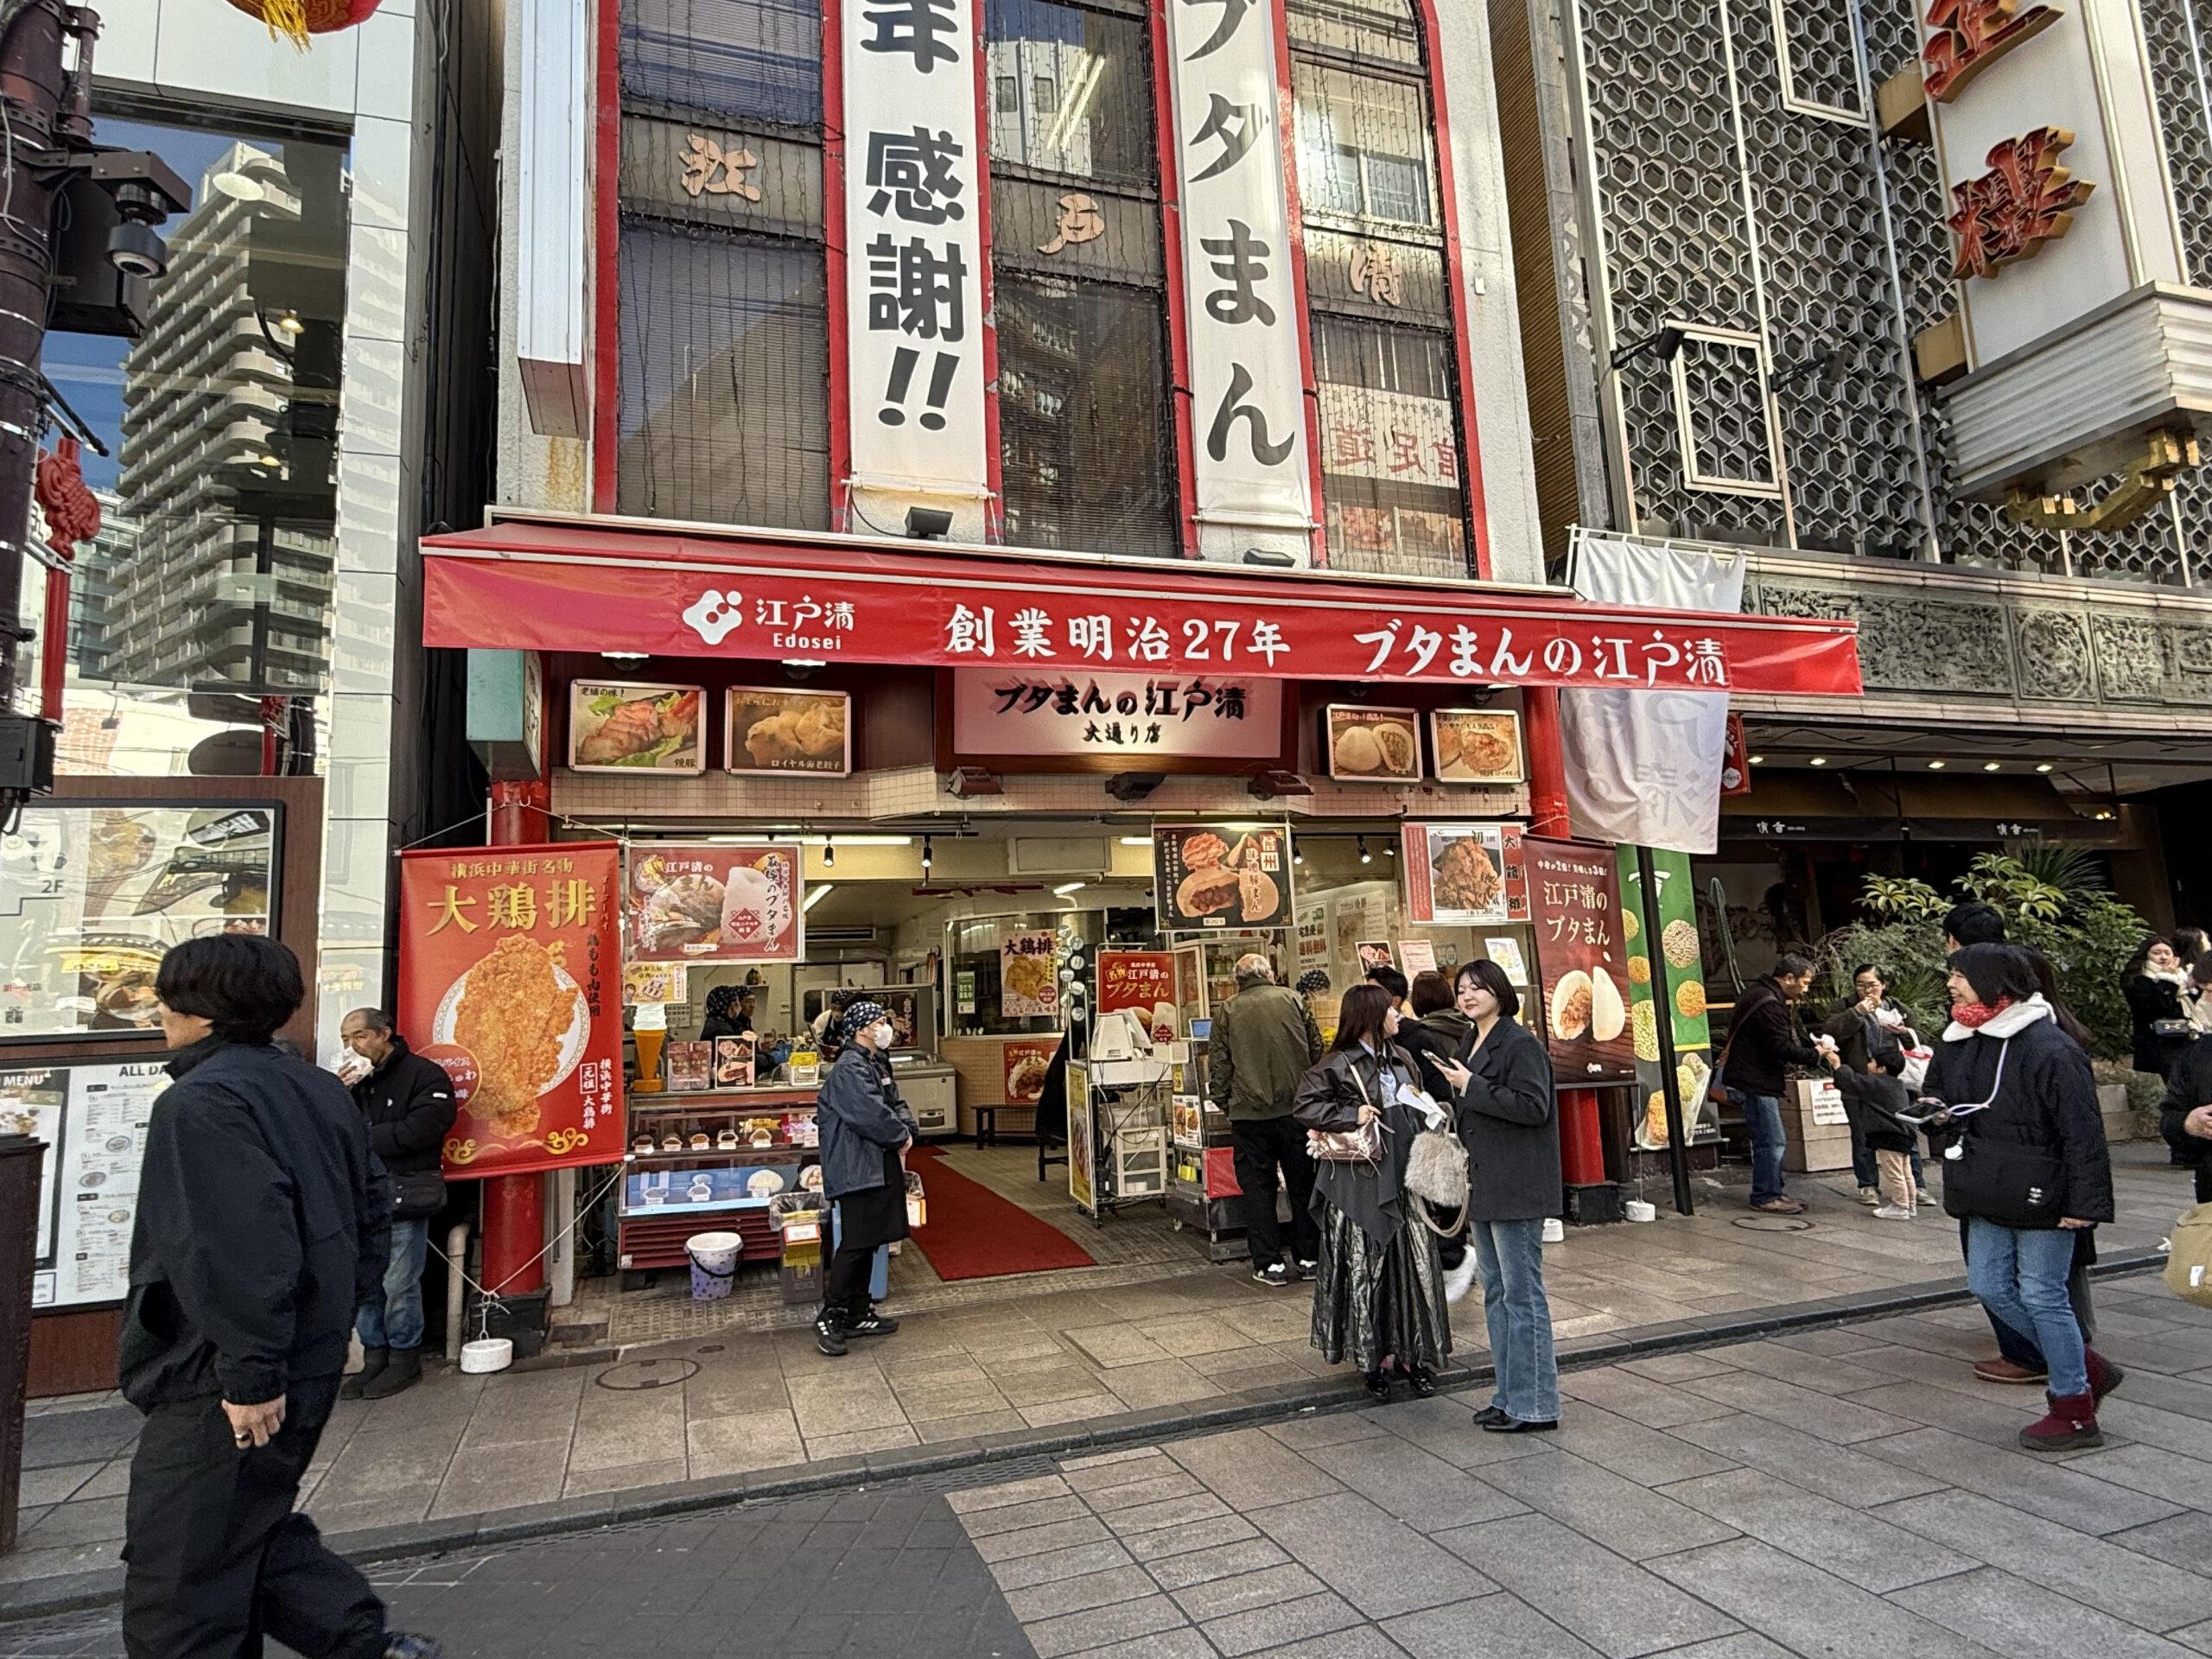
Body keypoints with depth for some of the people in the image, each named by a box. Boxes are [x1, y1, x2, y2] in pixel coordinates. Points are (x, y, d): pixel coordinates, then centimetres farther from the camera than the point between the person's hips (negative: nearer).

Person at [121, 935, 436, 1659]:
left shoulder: (202, 1101, -19)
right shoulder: (316, 1089, 8)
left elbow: (235, 1250, -28)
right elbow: (370, 1213, 14)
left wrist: (250, 1375, -22)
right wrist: (331, 1317, 20)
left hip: (220, 1390, -9)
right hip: (308, 1368, 9)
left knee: (179, 1593, 7)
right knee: (251, 1532, 24)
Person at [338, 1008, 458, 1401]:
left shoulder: (424, 1075, -5)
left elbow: (418, 1131, -17)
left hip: (404, 1198, -6)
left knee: (399, 1286, -1)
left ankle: (404, 1359, 14)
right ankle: (375, 1358, 23)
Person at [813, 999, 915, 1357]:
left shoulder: (878, 1063, 13)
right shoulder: (849, 1069, -18)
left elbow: (896, 1104, 18)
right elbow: (872, 1115, -25)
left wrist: (906, 1131, -1)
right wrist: (901, 1137, -9)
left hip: (881, 1164, 10)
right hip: (858, 1168, -10)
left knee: (867, 1242, 14)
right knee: (855, 1243, -6)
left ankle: (858, 1314, 23)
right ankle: (829, 1318, 4)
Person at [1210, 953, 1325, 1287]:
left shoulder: (1226, 1011, 1)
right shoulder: (1293, 999, 4)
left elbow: (1218, 1065, 1)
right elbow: (1316, 1048, 8)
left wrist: (1225, 1103, 14)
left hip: (1249, 1113, -1)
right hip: (1296, 1107, 2)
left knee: (1258, 1188, 7)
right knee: (1302, 1185, 12)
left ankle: (1270, 1263, 10)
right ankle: (1308, 1259, 19)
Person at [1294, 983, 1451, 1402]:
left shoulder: (1402, 1060, 12)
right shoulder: (1339, 1065, -9)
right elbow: (1306, 1106, -12)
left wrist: (1422, 1107, 3)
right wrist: (1352, 1116, -19)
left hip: (1402, 1179, 6)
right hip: (1359, 1183, -6)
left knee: (1414, 1266, 7)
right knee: (1365, 1269, 3)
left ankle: (1412, 1354, 20)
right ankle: (1373, 1357, 16)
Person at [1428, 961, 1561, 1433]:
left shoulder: (1521, 1044, -12)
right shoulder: (1472, 1047, 16)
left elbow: (1533, 1107, -21)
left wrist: (1471, 1088, -18)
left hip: (1515, 1190, -10)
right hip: (1482, 1189, 10)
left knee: (1522, 1295, -3)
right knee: (1496, 1295, 15)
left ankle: (1534, 1406, 6)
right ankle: (1509, 1395, 24)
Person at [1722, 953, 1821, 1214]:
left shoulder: (1760, 994, 14)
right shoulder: (1768, 1004, -21)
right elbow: (1782, 1048, -22)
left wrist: (1809, 1047, 10)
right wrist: (1814, 1055, -9)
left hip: (1756, 1081, 11)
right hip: (1753, 1083, -11)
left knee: (1770, 1140, 16)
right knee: (1771, 1141, -6)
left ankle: (1772, 1192, 24)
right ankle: (1765, 1197, 2)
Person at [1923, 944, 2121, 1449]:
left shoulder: (2049, 1049, -18)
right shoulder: (1957, 1043, 6)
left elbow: (2082, 1132, -18)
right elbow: (1937, 1088, 26)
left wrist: (2084, 1203, -18)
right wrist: (1937, 1111, 5)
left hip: (2041, 1195, -8)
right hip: (1988, 1197, 8)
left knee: (2041, 1295, 1)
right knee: (1990, 1286, 11)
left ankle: (2075, 1411, 18)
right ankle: (2085, 1367, 30)